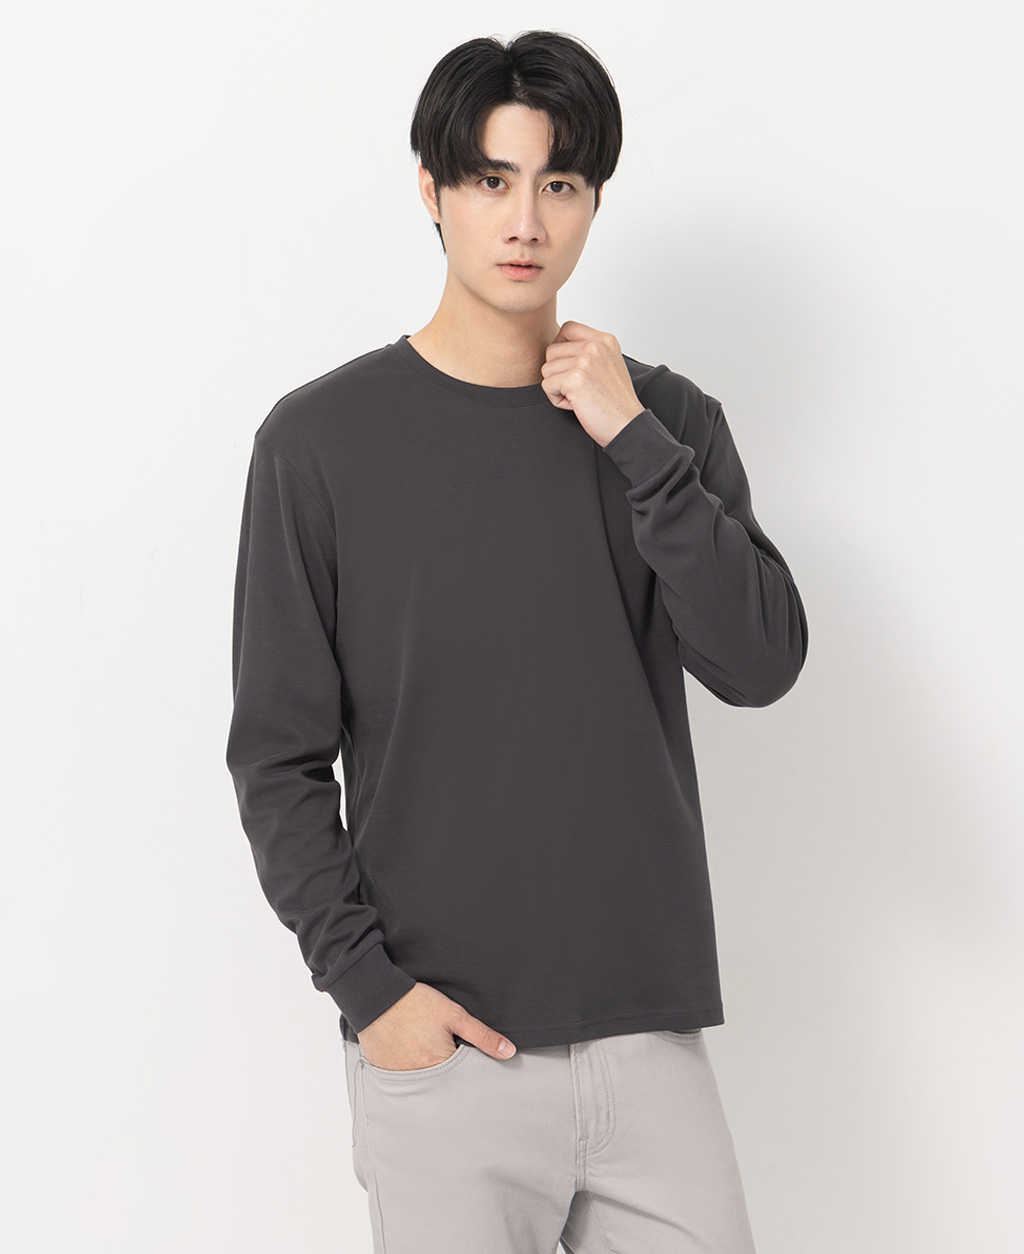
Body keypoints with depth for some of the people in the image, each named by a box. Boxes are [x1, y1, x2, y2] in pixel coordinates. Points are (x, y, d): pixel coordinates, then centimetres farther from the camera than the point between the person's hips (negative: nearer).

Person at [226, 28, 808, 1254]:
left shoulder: (666, 419, 5)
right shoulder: (323, 439, -3)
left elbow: (760, 664, -6)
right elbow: (279, 756, -2)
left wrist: (631, 440, -12)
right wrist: (365, 980, -9)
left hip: (651, 1028, 3)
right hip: (444, 1044, -2)